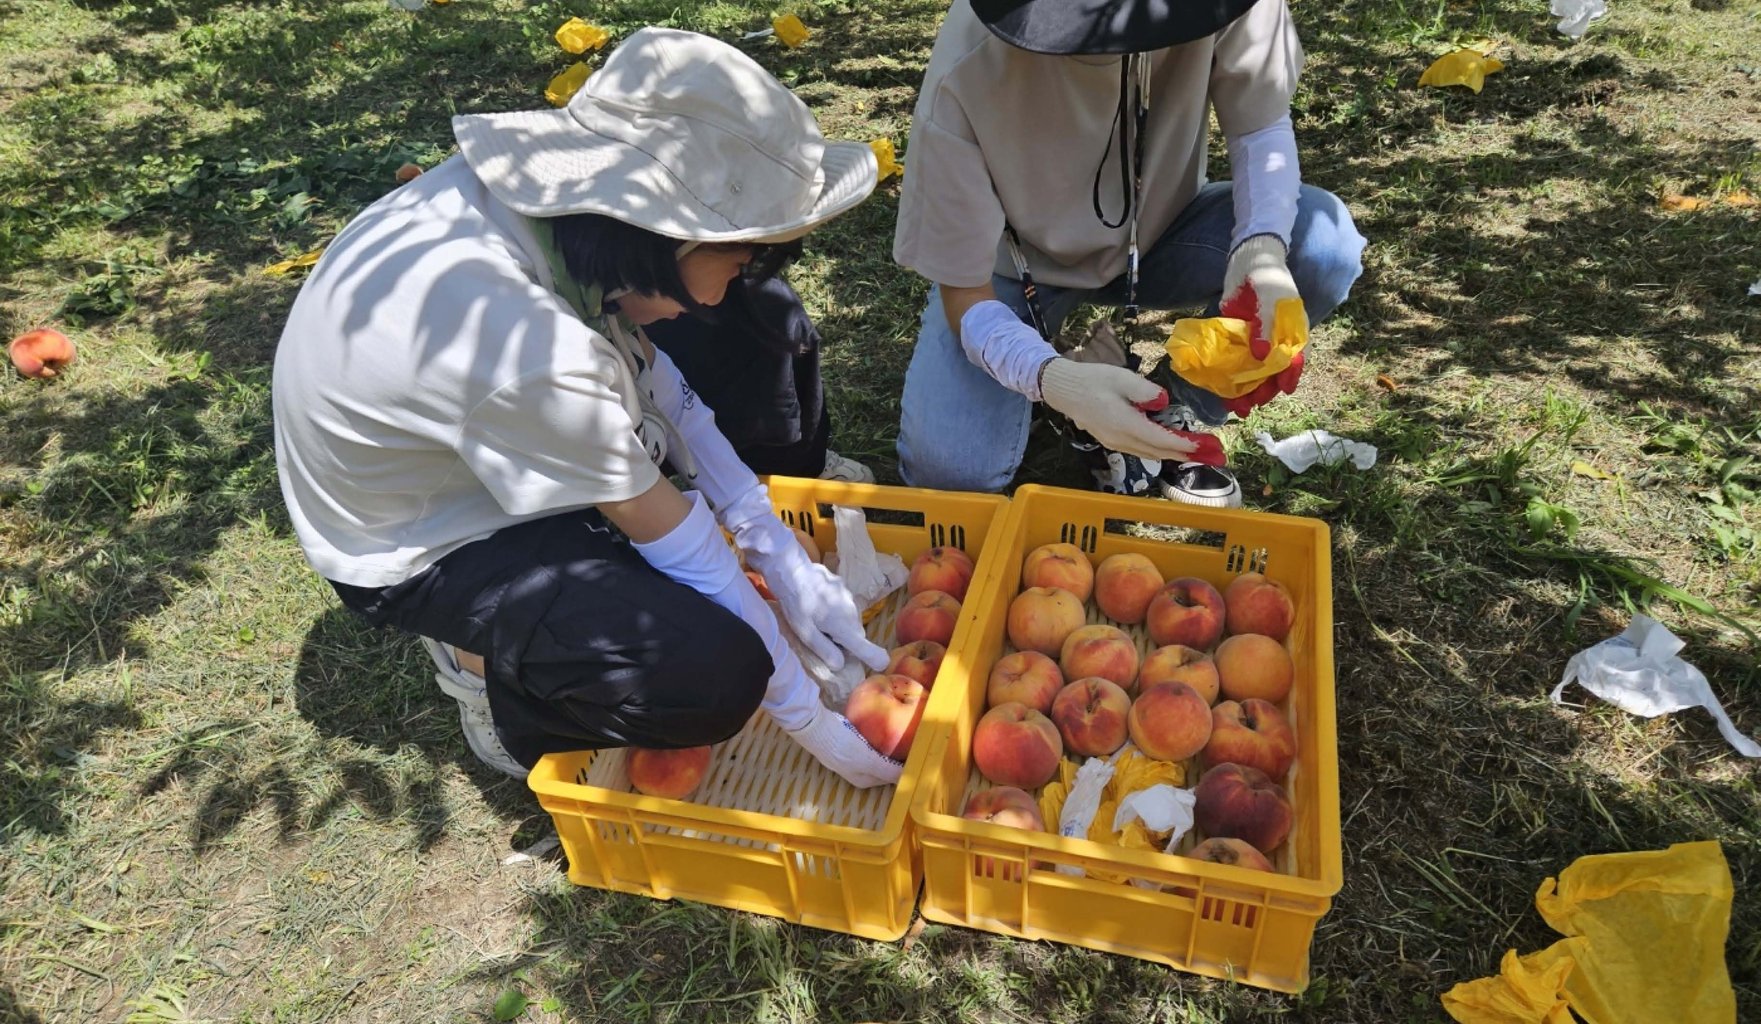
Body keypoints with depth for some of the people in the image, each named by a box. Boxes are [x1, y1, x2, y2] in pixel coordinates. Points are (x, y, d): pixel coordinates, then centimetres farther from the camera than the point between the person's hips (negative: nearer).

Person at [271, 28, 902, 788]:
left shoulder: (542, 183, -19)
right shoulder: (530, 356, -39)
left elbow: (650, 375, -6)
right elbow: (671, 538, -27)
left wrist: (782, 556, -8)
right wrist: (811, 721, -13)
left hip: (472, 439, 8)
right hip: (421, 546, -8)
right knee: (712, 672, -27)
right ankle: (484, 662, 2)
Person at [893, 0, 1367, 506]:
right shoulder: (965, 75, -33)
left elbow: (1261, 128, -10)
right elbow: (965, 297, -25)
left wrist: (1262, 249, -33)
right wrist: (1055, 380, -46)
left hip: (1154, 231, 3)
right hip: (1017, 263, -2)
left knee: (1324, 245, -25)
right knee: (949, 471, -26)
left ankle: (1172, 418, -2)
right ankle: (1086, 366, 7)